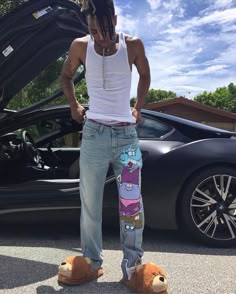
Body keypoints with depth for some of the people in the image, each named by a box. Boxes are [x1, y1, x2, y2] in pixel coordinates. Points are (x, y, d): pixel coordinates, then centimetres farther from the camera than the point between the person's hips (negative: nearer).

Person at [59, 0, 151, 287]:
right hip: (94, 133, 1)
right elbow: (65, 76, 19)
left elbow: (145, 76, 18)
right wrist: (74, 107, 11)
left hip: (126, 134, 0)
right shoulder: (80, 46, 1)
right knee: (90, 202, 4)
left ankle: (132, 263, 10)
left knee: (132, 202, -3)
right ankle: (92, 260, 19)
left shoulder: (133, 45, 0)